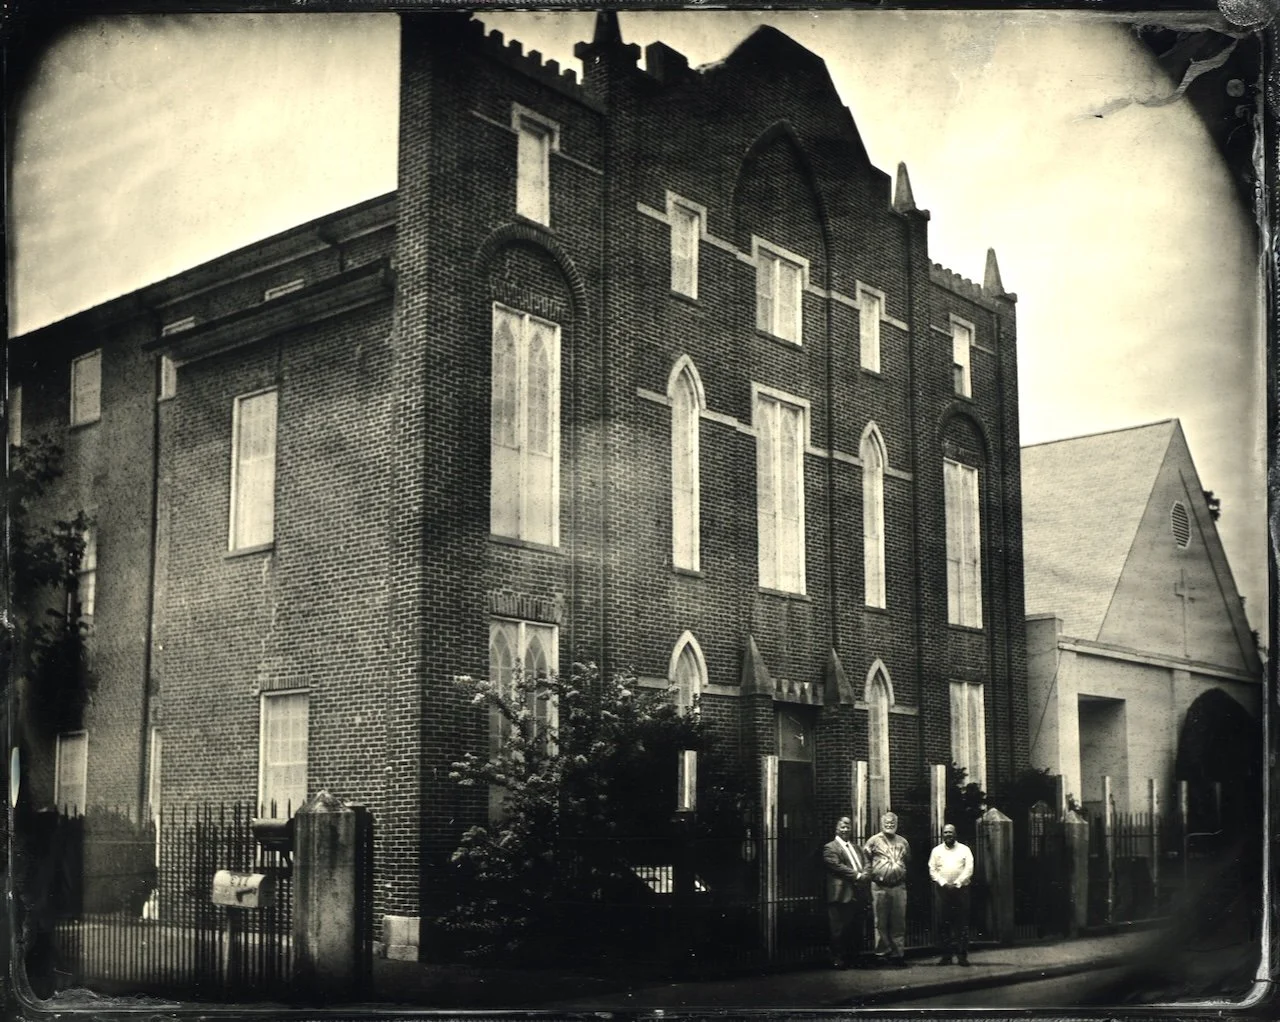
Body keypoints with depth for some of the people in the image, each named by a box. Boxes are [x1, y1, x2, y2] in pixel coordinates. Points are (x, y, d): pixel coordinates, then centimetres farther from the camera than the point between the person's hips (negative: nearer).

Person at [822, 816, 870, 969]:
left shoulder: (855, 848, 23)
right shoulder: (830, 848, -2)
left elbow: (866, 865, 15)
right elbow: (837, 866, -13)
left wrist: (864, 875, -8)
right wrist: (857, 875, -14)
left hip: (858, 894, 7)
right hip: (842, 895, -7)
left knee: (856, 929, 9)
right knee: (840, 930, -5)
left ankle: (854, 958, 17)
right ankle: (837, 960, 1)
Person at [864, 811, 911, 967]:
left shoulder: (903, 842, 13)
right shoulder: (874, 840, 2)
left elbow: (908, 860, 23)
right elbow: (865, 860, 3)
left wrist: (902, 874, 13)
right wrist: (871, 873, -2)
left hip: (899, 886, 3)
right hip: (880, 887, -3)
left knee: (899, 922, 4)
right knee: (881, 922, 1)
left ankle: (898, 953, 10)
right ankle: (883, 953, 7)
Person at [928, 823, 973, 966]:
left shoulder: (964, 850, 7)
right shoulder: (937, 851, 11)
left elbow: (969, 869, -1)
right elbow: (932, 870, 5)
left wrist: (957, 884, -10)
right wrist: (944, 884, -8)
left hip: (961, 889, -1)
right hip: (943, 890, 1)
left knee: (962, 923, -3)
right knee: (943, 923, -1)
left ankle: (962, 955, 1)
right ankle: (946, 955, 4)